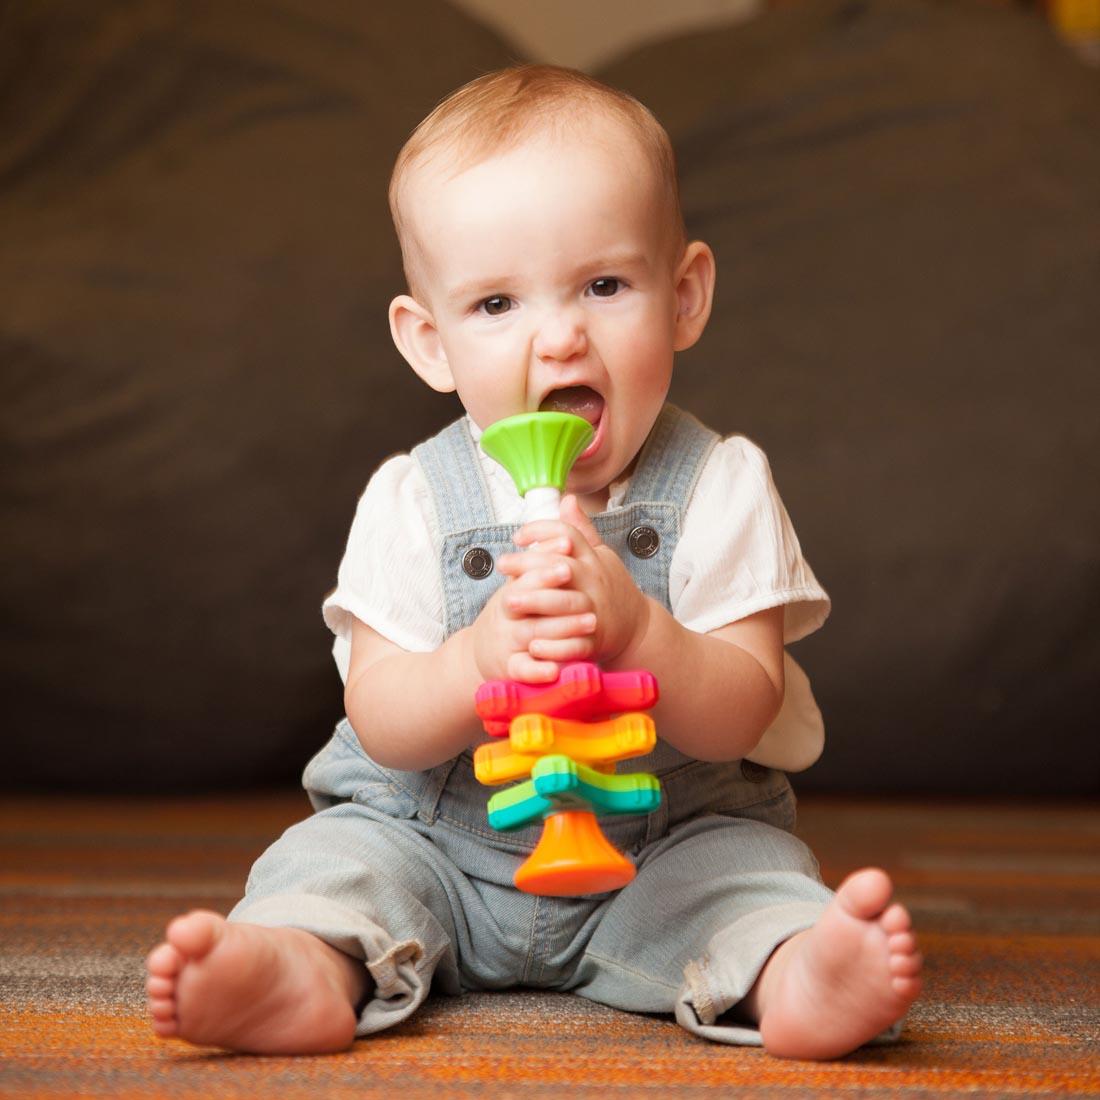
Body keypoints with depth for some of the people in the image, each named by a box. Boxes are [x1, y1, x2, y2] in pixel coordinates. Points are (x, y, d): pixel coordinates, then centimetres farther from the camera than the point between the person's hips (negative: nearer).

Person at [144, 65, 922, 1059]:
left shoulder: (721, 487, -9)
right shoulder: (413, 500, -7)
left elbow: (740, 716, -15)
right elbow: (382, 725, -13)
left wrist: (635, 628, -36)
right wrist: (482, 660, -35)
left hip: (667, 840, -1)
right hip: (435, 838, 1)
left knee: (750, 866, -26)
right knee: (334, 857, -21)